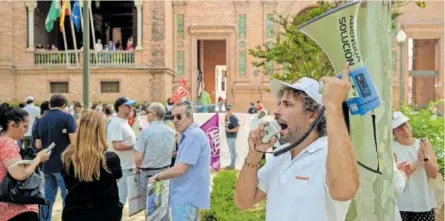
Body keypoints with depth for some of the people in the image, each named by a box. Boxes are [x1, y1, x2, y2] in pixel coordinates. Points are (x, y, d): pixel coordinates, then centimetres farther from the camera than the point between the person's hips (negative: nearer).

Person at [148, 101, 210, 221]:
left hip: (187, 197, -11)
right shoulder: (189, 135, 15)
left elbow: (180, 169, -22)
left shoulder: (193, 136, -20)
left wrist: (157, 177, -9)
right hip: (189, 195, 11)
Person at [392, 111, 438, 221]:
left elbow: (434, 174, 1)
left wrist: (425, 157, -15)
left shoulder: (424, 143, 5)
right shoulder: (390, 147, -6)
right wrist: (419, 160, -22)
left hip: (424, 204, 4)